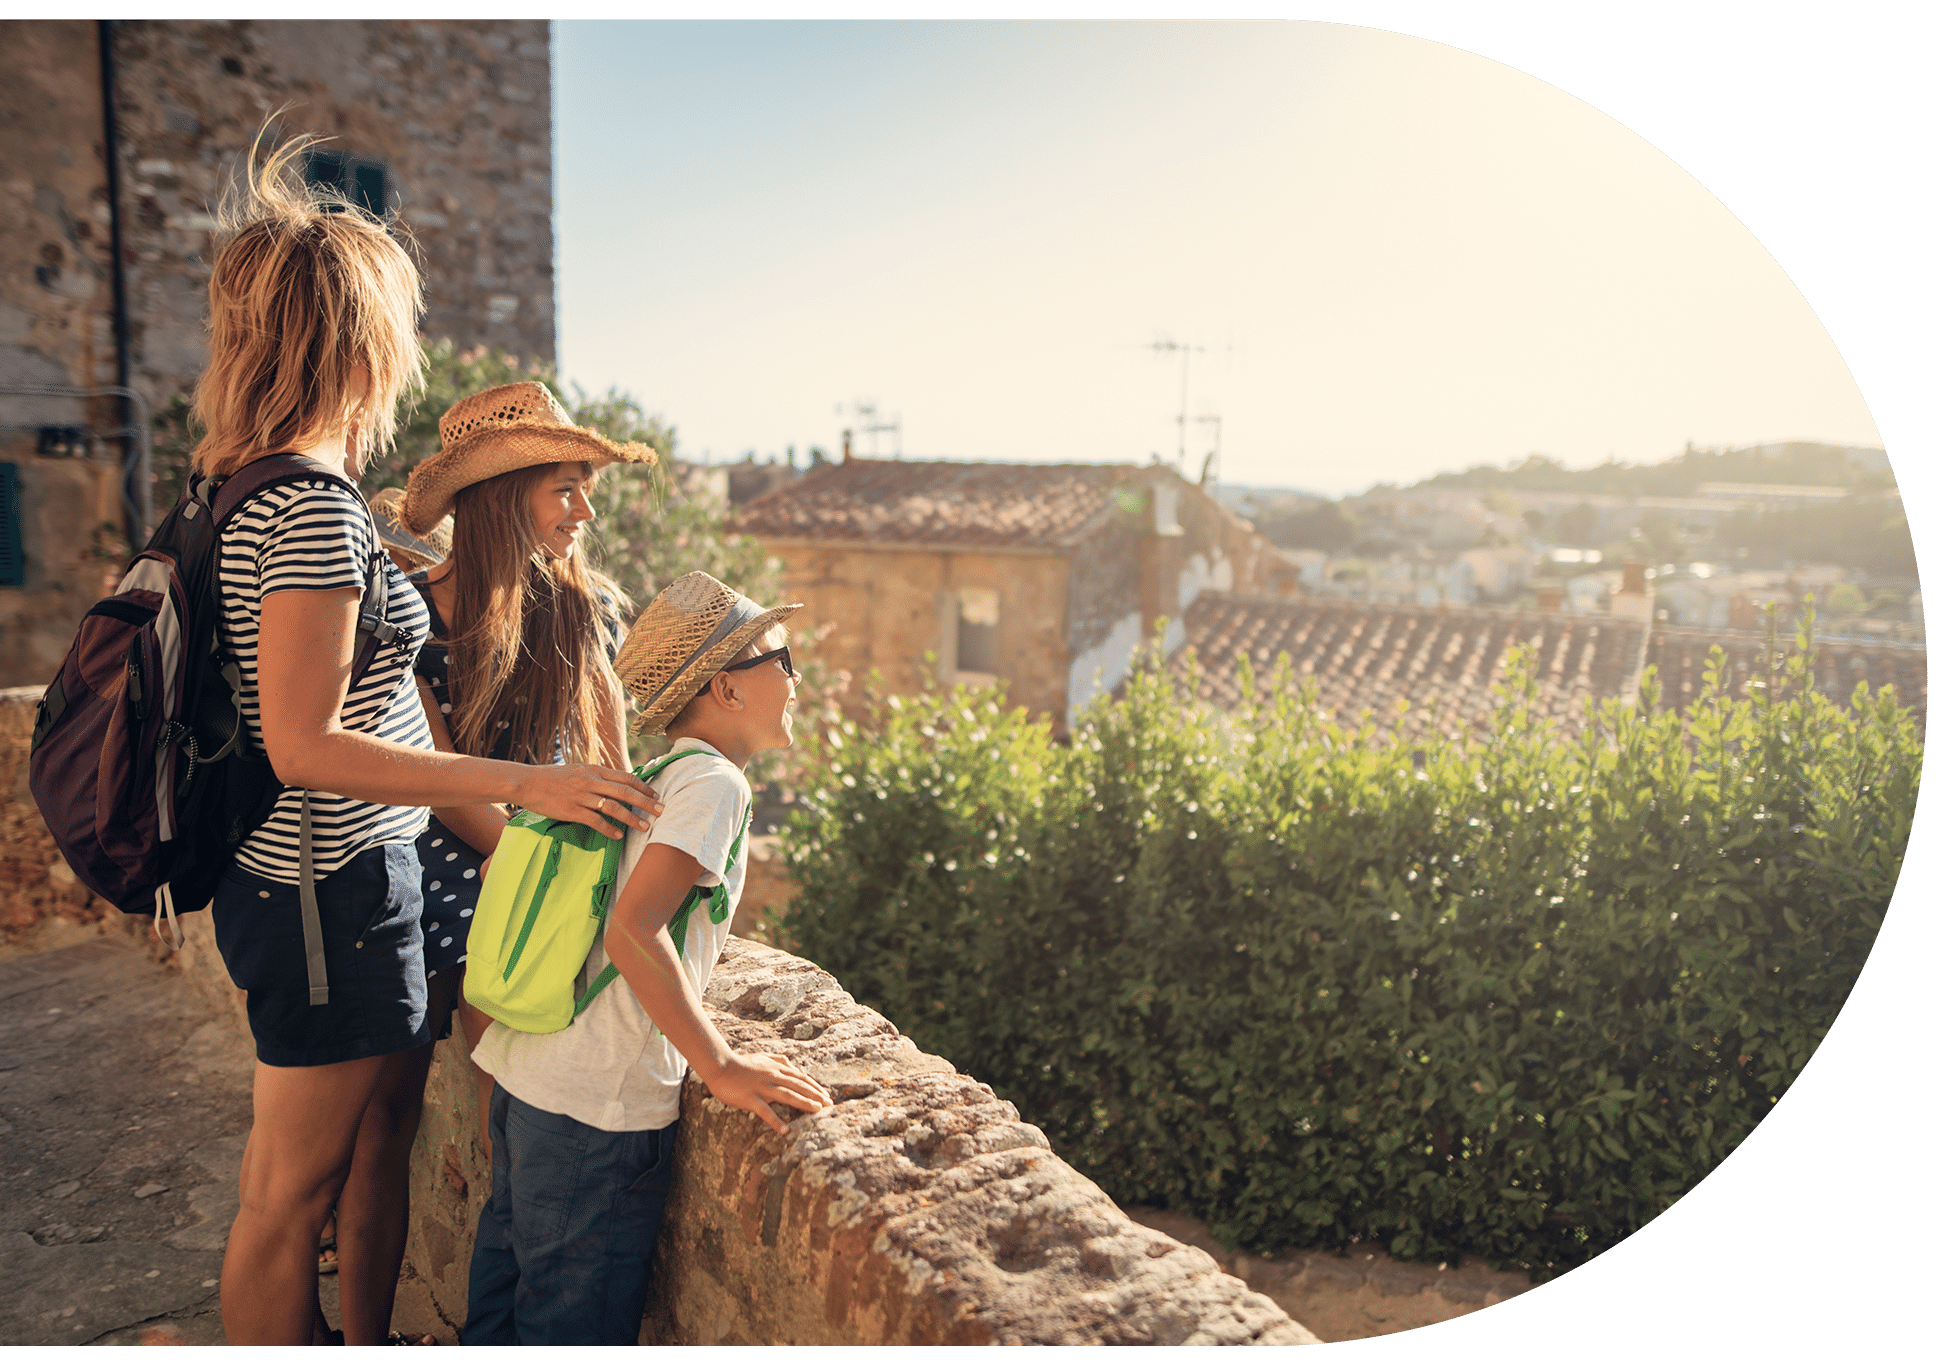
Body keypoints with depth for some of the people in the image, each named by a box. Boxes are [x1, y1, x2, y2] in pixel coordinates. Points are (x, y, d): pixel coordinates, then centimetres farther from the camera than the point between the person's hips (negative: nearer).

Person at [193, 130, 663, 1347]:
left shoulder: (250, 489, 8)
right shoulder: (316, 506, -22)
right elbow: (306, 745, -25)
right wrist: (527, 784, -26)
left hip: (311, 880, 10)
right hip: (333, 892, -10)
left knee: (378, 1137, 23)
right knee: (291, 1194, 7)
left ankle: (369, 1344, 40)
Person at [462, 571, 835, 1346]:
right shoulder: (713, 781, -14)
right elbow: (632, 931, -26)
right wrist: (721, 1068, -21)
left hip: (523, 1071, 9)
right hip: (599, 1108, -9)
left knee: (501, 1309, 22)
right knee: (574, 1330, 8)